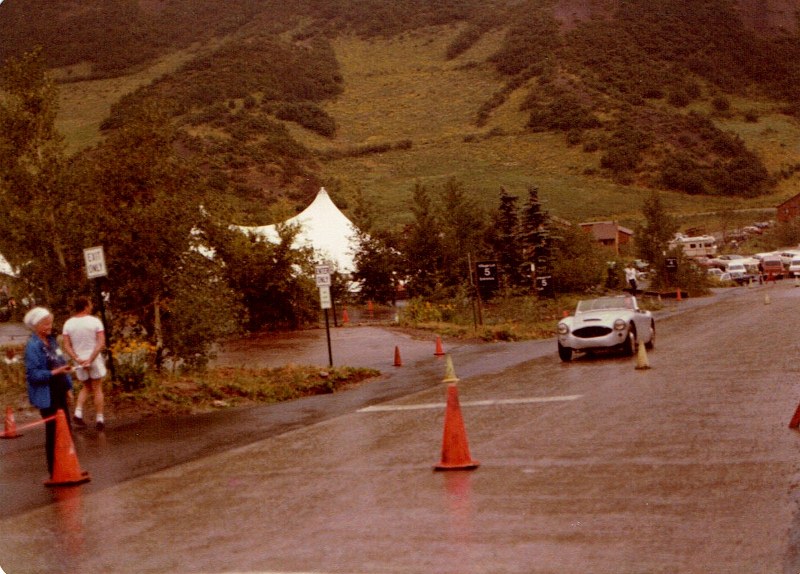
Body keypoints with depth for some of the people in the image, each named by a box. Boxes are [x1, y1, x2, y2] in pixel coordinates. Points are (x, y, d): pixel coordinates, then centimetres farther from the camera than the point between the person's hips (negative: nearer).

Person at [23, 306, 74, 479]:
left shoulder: (51, 341, 9)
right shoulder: (33, 346, -15)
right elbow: (32, 374, -18)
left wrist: (68, 387, 9)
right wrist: (54, 372, -27)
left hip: (60, 393, 7)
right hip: (47, 396, -7)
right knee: (53, 432, 1)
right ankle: (54, 471, 13)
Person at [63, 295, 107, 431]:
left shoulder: (68, 323, 0)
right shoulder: (95, 321, -10)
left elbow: (66, 346, -5)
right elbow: (101, 343, -17)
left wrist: (77, 359, -10)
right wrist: (91, 359, -18)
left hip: (79, 362, 3)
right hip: (95, 360, -3)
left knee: (85, 387, 22)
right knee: (97, 389, 8)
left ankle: (78, 413, 5)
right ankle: (99, 419, 8)